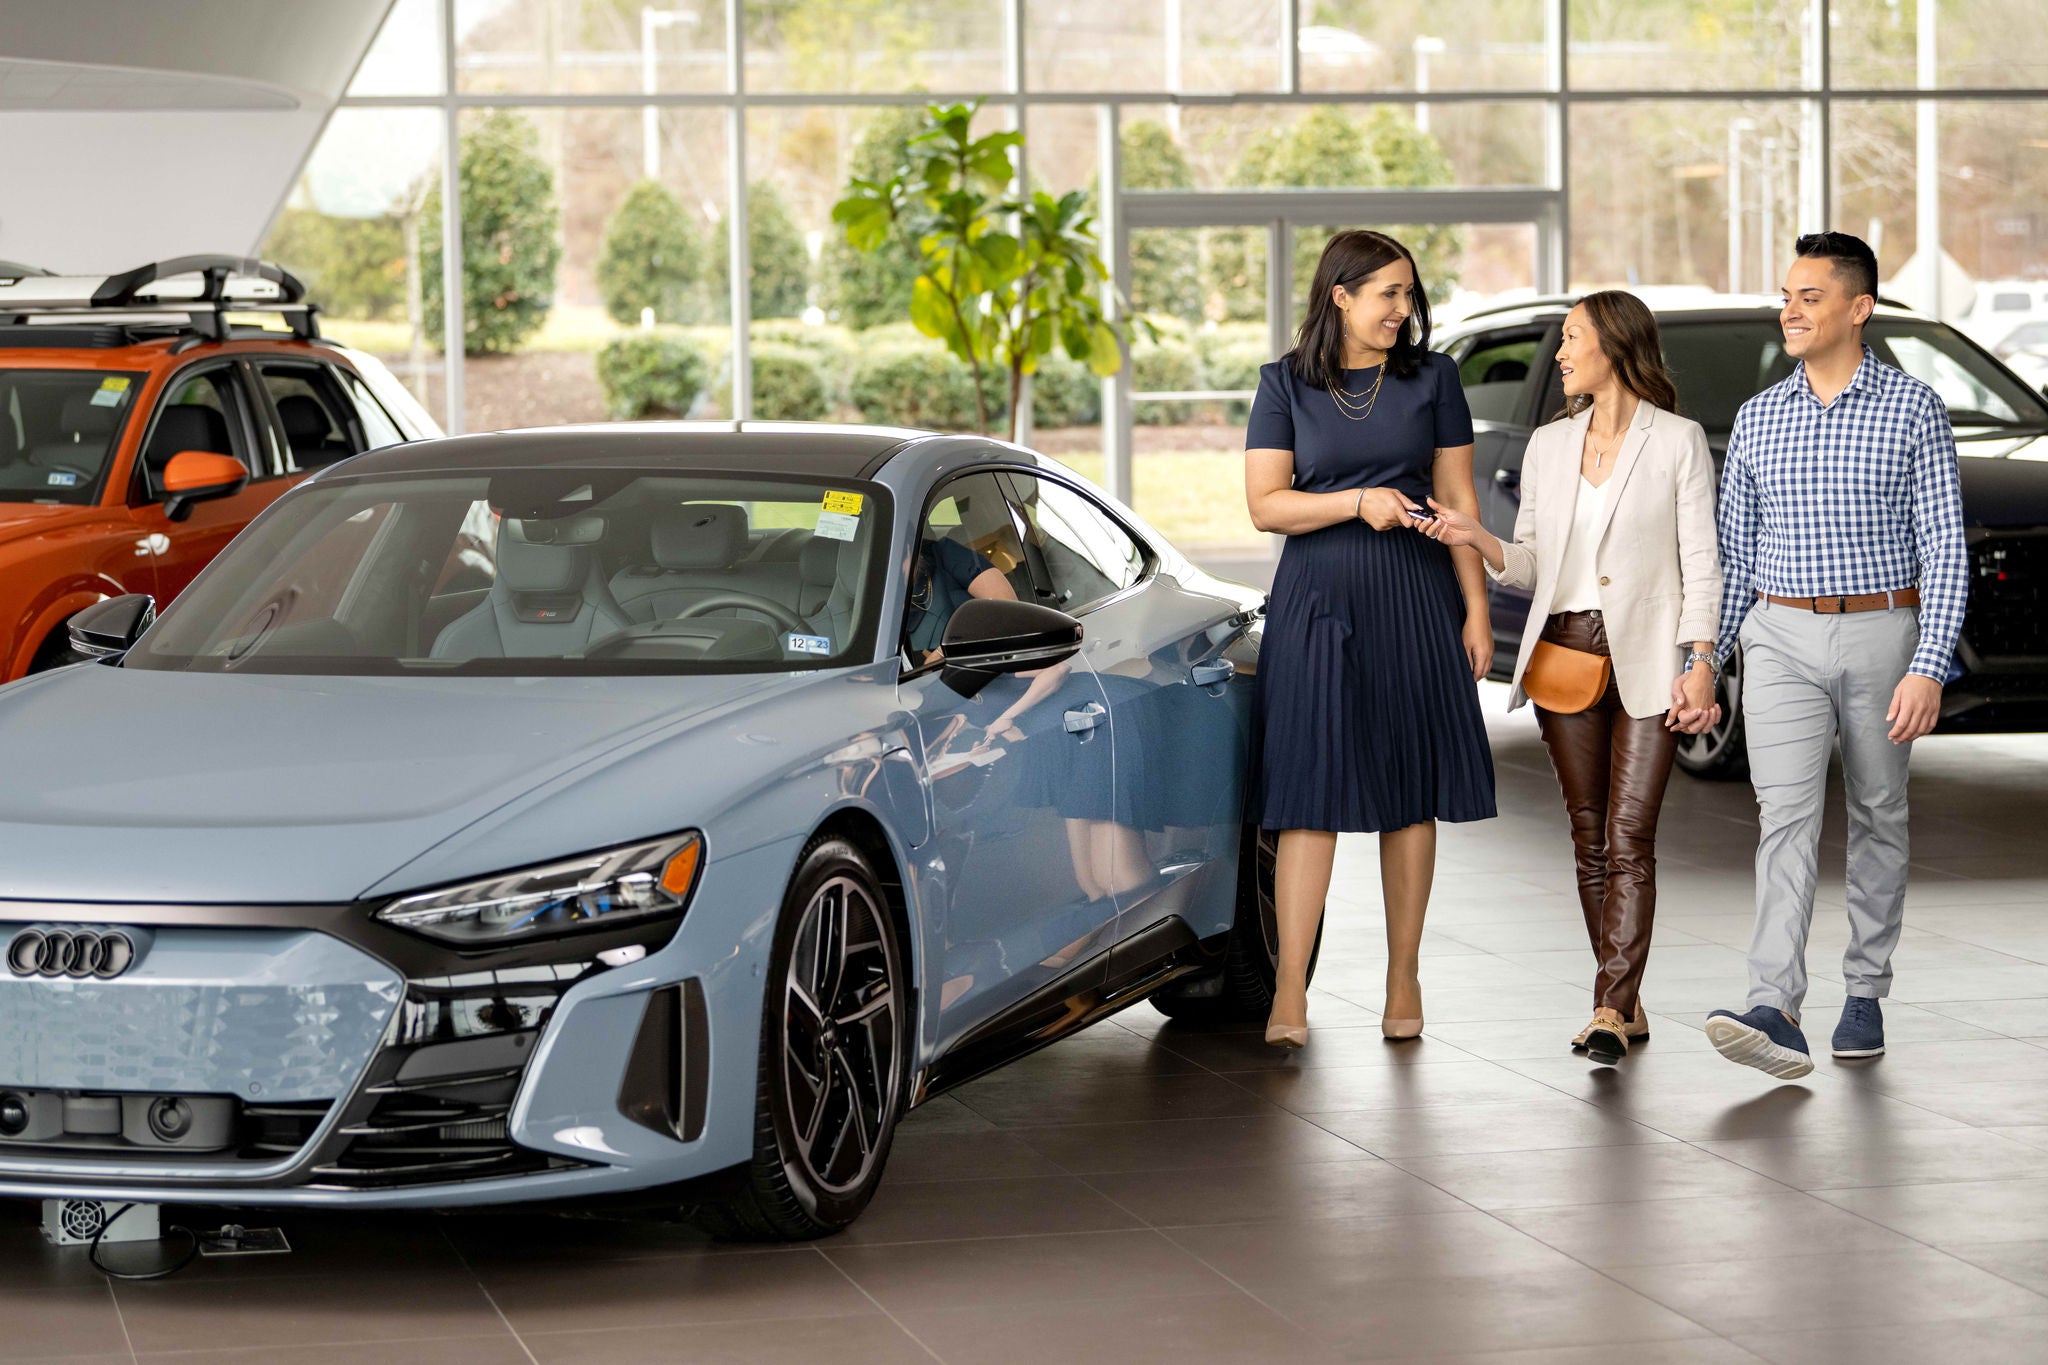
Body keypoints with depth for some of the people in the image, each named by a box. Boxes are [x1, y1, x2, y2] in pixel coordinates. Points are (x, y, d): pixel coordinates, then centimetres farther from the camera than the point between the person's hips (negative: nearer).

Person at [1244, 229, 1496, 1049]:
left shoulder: (1431, 378, 6)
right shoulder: (1286, 384, 3)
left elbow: (1459, 500, 6)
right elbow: (1265, 504, -3)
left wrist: (1476, 611, 1)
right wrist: (1358, 502, -16)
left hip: (1415, 604, 2)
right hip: (1318, 604, -1)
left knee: (1412, 793, 4)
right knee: (1310, 793, -6)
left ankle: (1403, 979, 14)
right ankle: (1290, 990, -6)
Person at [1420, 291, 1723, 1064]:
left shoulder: (1677, 442, -1)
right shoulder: (1548, 447, 13)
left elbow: (1700, 563, -4)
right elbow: (1531, 564, 13)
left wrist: (1700, 666, -12)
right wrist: (1476, 538, -6)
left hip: (1646, 656, -5)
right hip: (1565, 651, 5)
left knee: (1629, 837, -10)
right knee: (1590, 838, 6)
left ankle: (1609, 1009, -14)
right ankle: (1626, 1005, 13)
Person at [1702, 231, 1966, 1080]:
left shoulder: (1913, 410, -5)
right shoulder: (1758, 419, 6)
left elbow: (1944, 548, -8)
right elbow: (1736, 551, 13)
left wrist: (1928, 668, -18)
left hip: (1882, 635, -1)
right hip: (1782, 640, 1)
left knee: (1878, 818, 11)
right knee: (1786, 816, -13)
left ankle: (1866, 994, 26)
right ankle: (1776, 1013, -25)